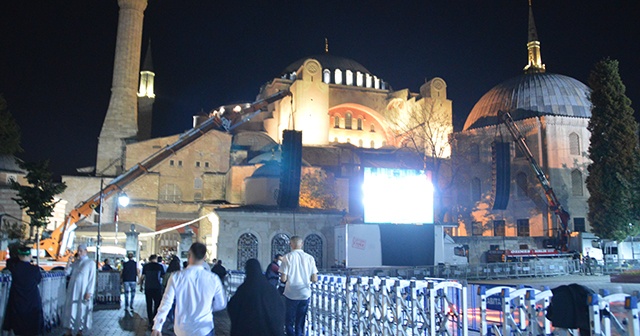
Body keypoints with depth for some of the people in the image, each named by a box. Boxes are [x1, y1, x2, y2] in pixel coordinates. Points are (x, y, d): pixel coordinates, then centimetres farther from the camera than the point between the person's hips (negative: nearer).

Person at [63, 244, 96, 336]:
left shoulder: (91, 263, -6)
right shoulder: (75, 262, 10)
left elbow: (92, 279, -8)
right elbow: (67, 272, 5)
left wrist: (89, 292, -13)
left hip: (83, 291, -5)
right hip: (73, 290, 5)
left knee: (82, 310, 3)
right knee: (70, 309, 7)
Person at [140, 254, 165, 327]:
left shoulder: (145, 266, 3)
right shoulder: (160, 266, -1)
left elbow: (142, 277, 3)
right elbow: (164, 276, 5)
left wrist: (141, 286, 14)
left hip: (148, 288, 2)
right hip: (157, 288, -2)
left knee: (149, 305, 9)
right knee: (157, 305, 3)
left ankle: (150, 322, 12)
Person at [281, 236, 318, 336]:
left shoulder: (287, 257, -8)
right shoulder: (310, 258, -2)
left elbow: (283, 279, -12)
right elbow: (314, 279, -3)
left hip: (291, 295, -2)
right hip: (305, 294, 2)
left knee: (289, 323, 10)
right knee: (300, 324, 14)